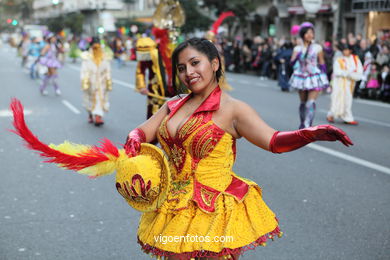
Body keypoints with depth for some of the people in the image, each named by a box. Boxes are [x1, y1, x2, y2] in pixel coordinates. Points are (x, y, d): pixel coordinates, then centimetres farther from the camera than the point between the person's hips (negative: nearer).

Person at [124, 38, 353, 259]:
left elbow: (273, 141, -20)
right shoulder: (174, 105, 7)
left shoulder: (231, 109, -11)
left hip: (213, 210, -5)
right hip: (174, 206, 6)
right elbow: (142, 132, 9)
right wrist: (134, 140, -15)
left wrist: (312, 133, -38)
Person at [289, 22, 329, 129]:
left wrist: (324, 77, 4)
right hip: (301, 78, 3)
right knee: (303, 103, 14)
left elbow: (322, 64, 4)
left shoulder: (317, 48, -2)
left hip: (314, 78, -3)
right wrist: (298, 56, -26)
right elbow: (292, 62, -8)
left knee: (311, 103, -15)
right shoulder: (297, 49, 3)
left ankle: (307, 126, -20)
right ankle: (302, 124, 30)